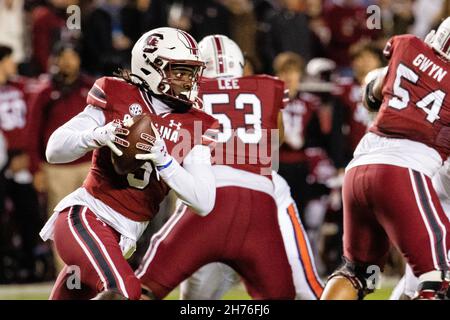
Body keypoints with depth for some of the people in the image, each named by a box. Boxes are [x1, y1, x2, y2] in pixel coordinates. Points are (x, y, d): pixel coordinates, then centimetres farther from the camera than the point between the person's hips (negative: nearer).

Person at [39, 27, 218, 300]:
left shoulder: (195, 126, 5)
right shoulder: (117, 98, -2)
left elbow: (204, 203, -5)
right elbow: (54, 150, -2)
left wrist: (163, 160, -19)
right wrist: (97, 136, -22)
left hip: (123, 237, 5)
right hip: (85, 215, -5)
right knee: (124, 291, -28)